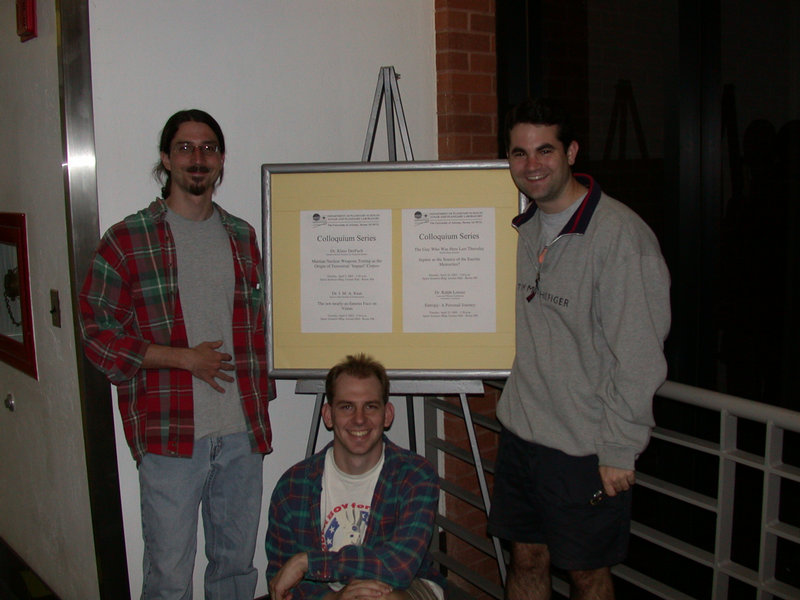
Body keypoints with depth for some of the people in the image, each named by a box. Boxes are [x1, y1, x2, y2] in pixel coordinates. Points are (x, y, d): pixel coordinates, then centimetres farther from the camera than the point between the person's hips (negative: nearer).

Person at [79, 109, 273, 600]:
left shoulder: (242, 237, 12)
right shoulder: (128, 240, -3)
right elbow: (98, 333, -5)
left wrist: (261, 403, 12)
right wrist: (186, 358, -13)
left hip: (242, 434, 4)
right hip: (170, 436, -4)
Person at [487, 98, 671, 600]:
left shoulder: (620, 234, -18)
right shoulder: (523, 229, 6)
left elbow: (638, 358, -18)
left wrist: (620, 450, -16)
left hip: (585, 448, -6)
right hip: (520, 431, 7)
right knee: (527, 558, 18)